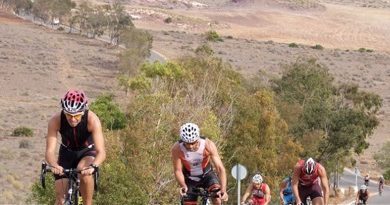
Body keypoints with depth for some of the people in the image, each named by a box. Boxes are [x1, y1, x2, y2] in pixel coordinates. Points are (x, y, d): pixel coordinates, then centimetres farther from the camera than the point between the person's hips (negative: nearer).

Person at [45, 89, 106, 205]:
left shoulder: (92, 120, -33)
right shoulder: (56, 120, -29)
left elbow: (101, 152, -39)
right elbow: (49, 151, -33)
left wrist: (93, 166, -60)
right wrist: (54, 165, -56)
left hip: (87, 152, -2)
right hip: (67, 153, 2)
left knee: (85, 174, -35)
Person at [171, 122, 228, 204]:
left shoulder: (208, 145, -30)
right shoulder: (177, 149, -29)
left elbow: (220, 168, -31)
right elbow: (178, 170, -21)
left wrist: (223, 189, -45)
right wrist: (183, 185, -41)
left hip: (207, 175, -1)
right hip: (189, 178, 1)